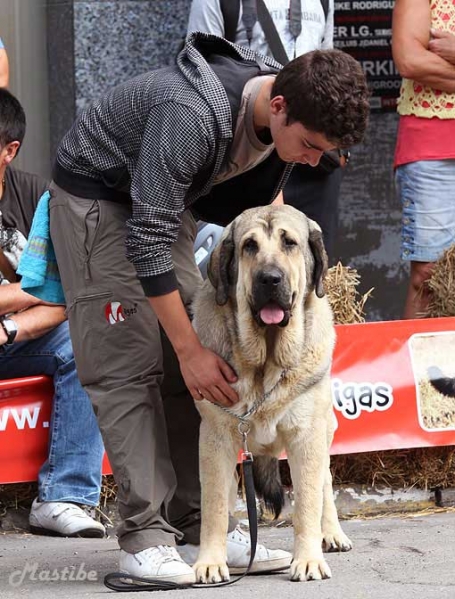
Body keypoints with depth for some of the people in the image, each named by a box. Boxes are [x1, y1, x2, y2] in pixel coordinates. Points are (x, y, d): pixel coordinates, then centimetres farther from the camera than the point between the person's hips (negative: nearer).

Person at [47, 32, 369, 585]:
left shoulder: (283, 121, -14)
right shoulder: (191, 115, -38)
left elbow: (257, 208, 7)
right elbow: (148, 240, -35)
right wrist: (191, 349, -31)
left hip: (165, 200, 7)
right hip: (96, 194, -7)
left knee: (185, 369, 0)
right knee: (128, 365, -14)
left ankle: (199, 521, 1)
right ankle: (144, 538, -15)